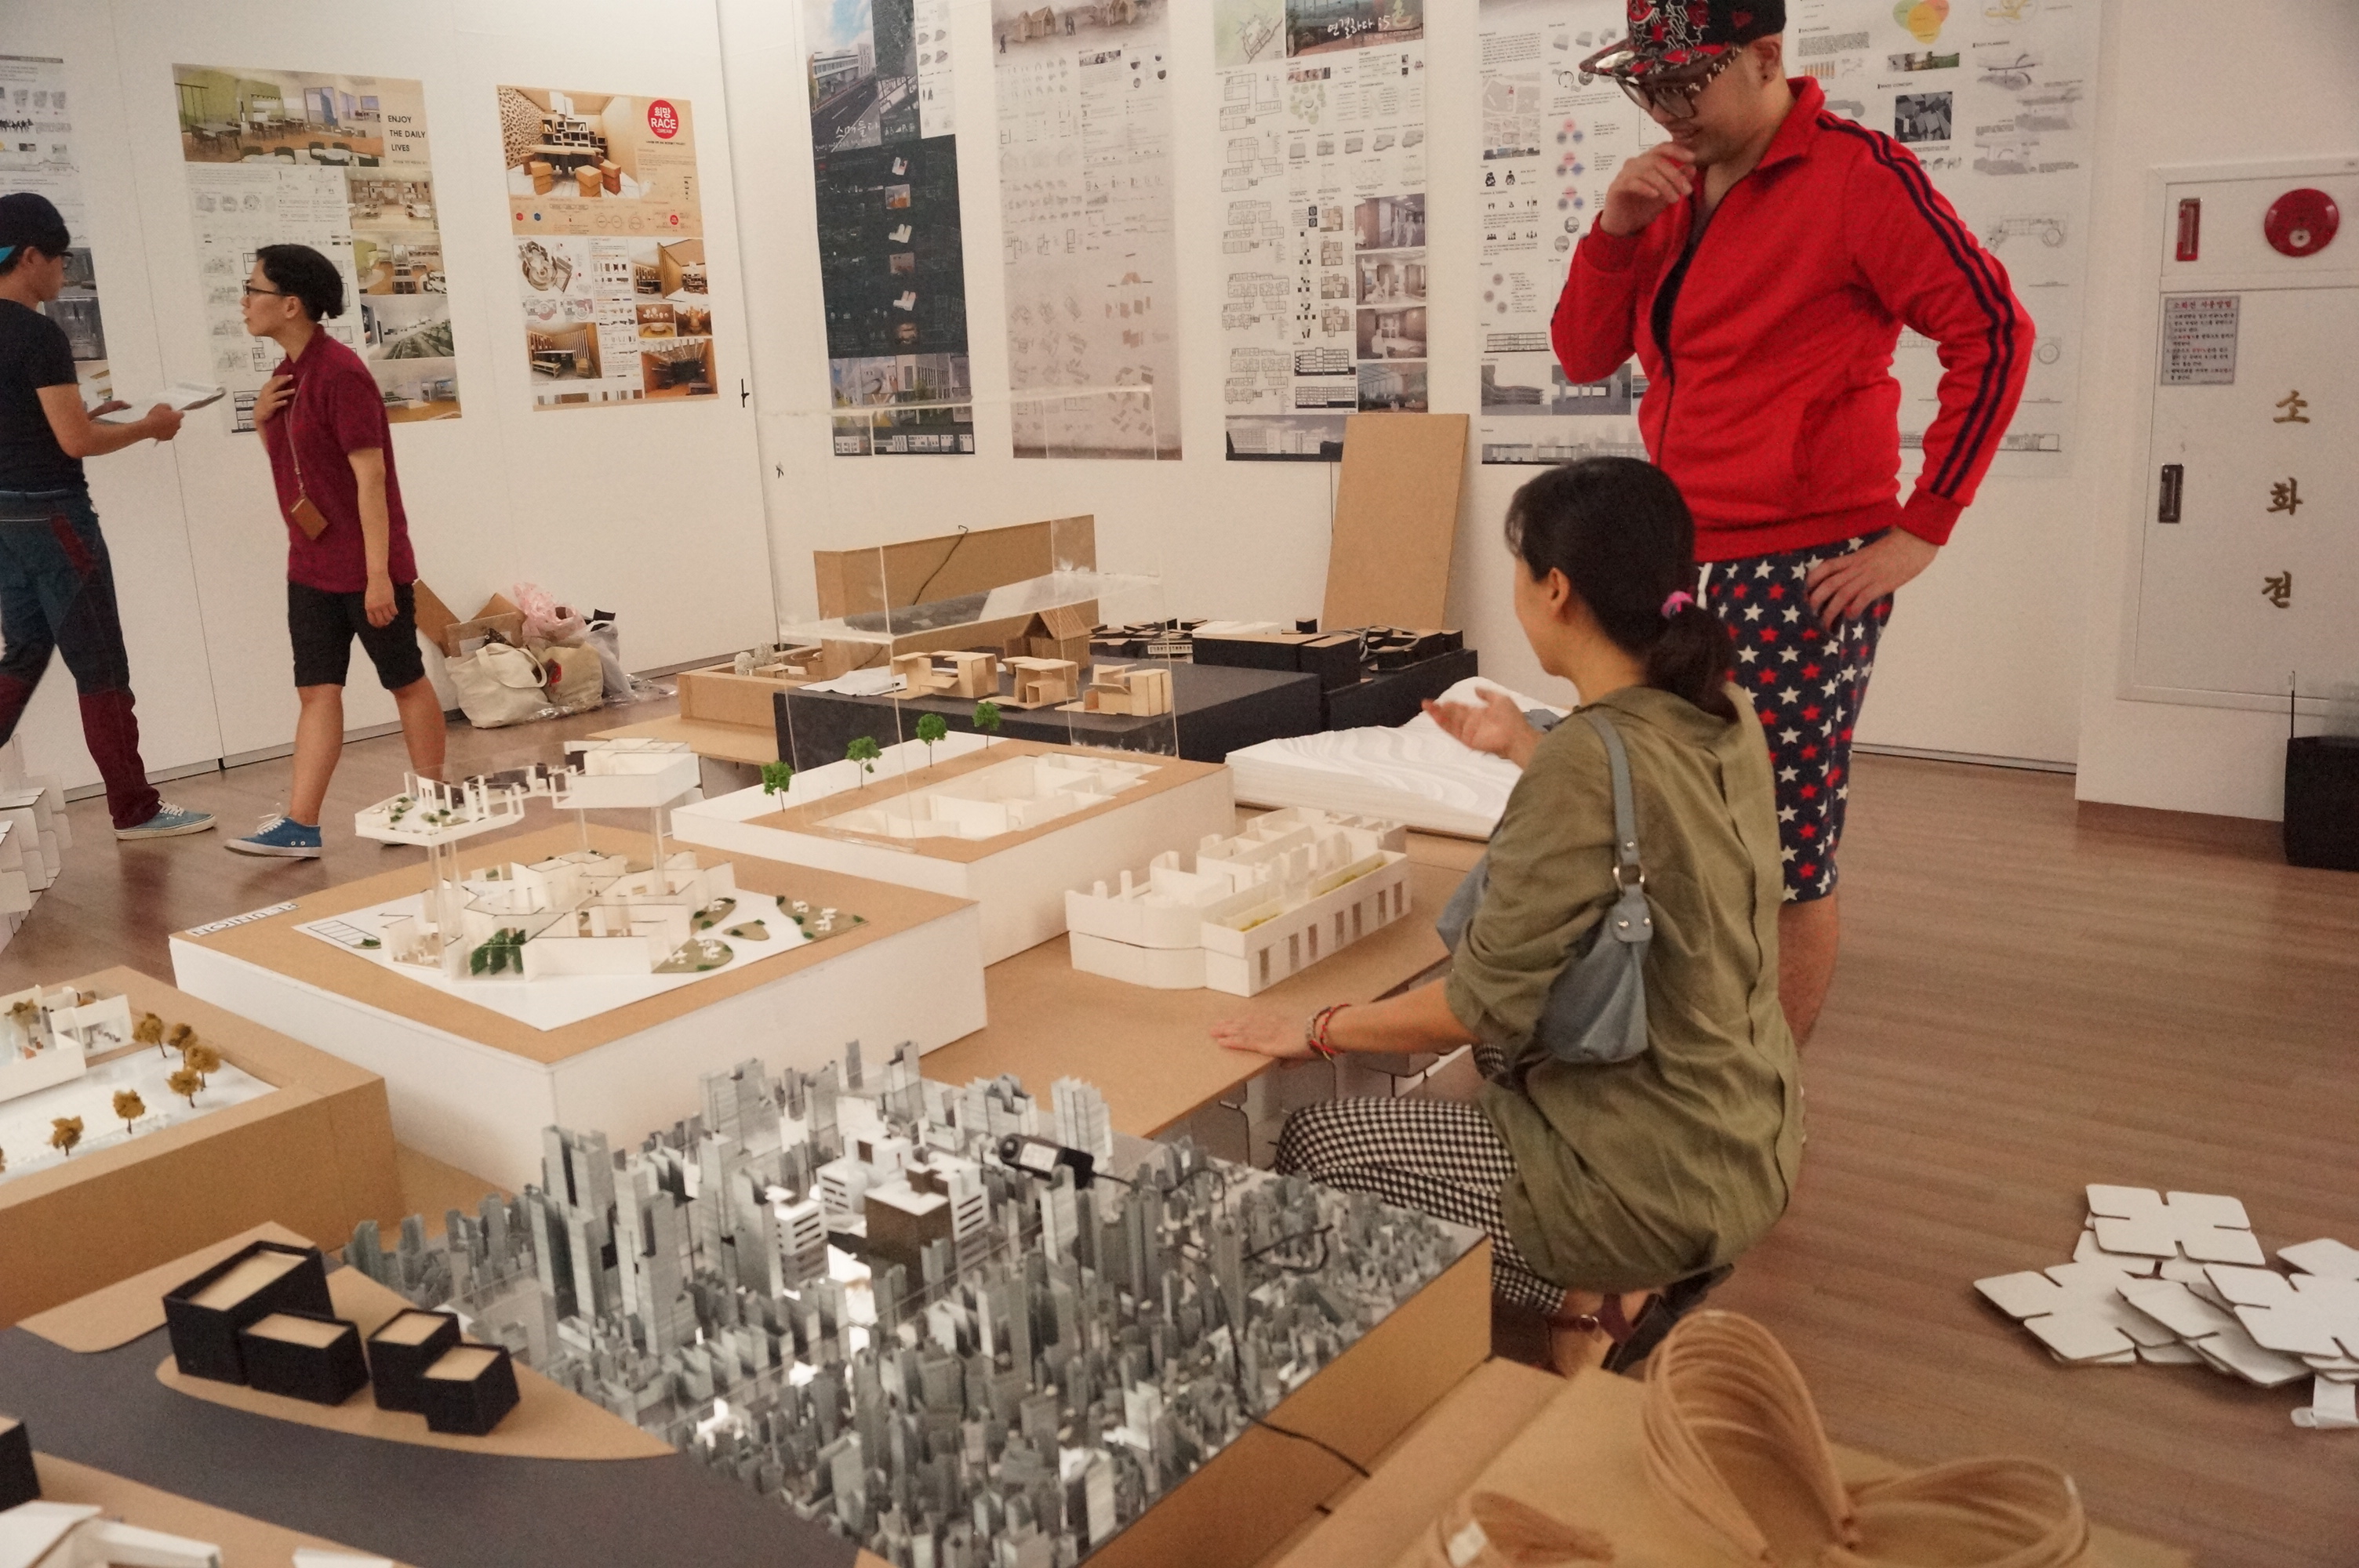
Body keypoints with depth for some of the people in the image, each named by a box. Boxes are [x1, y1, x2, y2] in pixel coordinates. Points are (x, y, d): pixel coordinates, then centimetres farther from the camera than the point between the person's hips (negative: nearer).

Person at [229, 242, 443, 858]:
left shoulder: (340, 372, -17)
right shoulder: (288, 374, 10)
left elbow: (371, 472, -21)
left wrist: (378, 572, -24)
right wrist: (262, 421, 0)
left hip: (366, 565, -8)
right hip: (310, 565, 8)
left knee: (406, 682, 6)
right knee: (317, 690, 4)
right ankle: (300, 824, 3)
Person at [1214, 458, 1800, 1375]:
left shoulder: (1585, 763, -27)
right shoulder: (1724, 718, -2)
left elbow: (1481, 1008, -23)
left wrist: (1317, 1031, -9)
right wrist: (1525, 748, 23)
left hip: (1662, 1180, -8)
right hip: (1751, 1140, 8)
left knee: (1312, 1147, 5)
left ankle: (1587, 1297, 8)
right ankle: (1640, 1278, 20)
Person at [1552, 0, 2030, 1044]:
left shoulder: (1853, 174, -9)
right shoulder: (1676, 188, 13)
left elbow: (1991, 334, -12)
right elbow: (1585, 356, 13)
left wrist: (1922, 529, -12)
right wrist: (1614, 230, -4)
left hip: (1802, 575, -7)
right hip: (1681, 566, 7)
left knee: (1787, 864, 0)